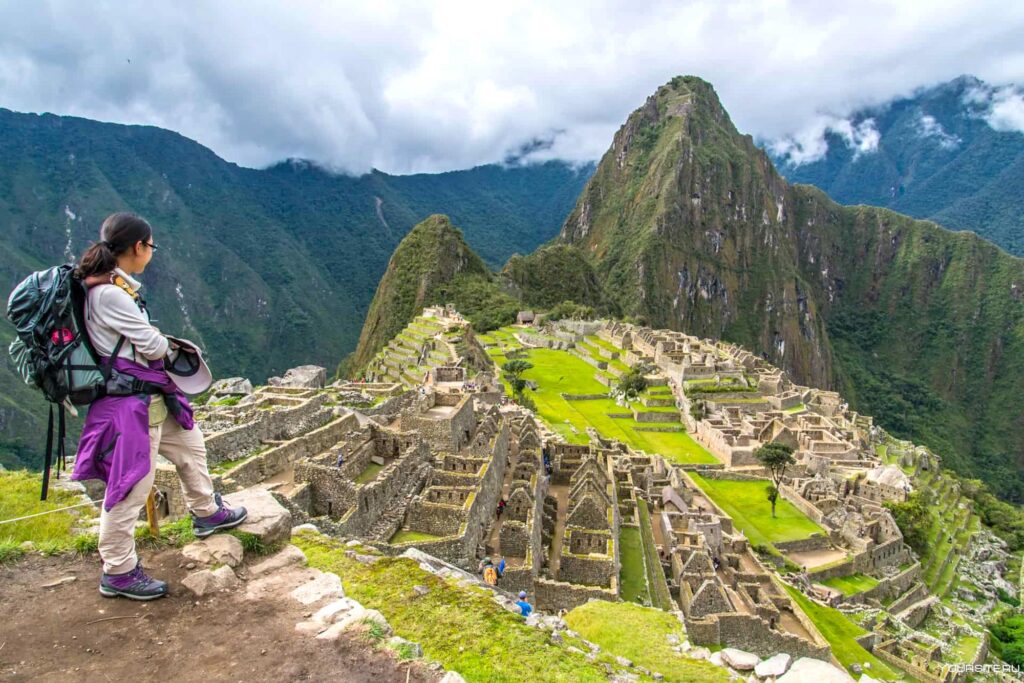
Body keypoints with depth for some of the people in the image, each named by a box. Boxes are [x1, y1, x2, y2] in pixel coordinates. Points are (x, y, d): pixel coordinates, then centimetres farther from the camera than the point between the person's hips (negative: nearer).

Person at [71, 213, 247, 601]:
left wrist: (161, 345, -3)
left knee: (190, 445, 25)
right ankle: (117, 573, 16)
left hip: (152, 396, 10)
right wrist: (168, 345, 3)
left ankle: (206, 514, 45)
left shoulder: (117, 286, 7)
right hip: (131, 402, -10)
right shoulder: (110, 293, -23)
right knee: (131, 486, 0)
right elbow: (153, 346, -18)